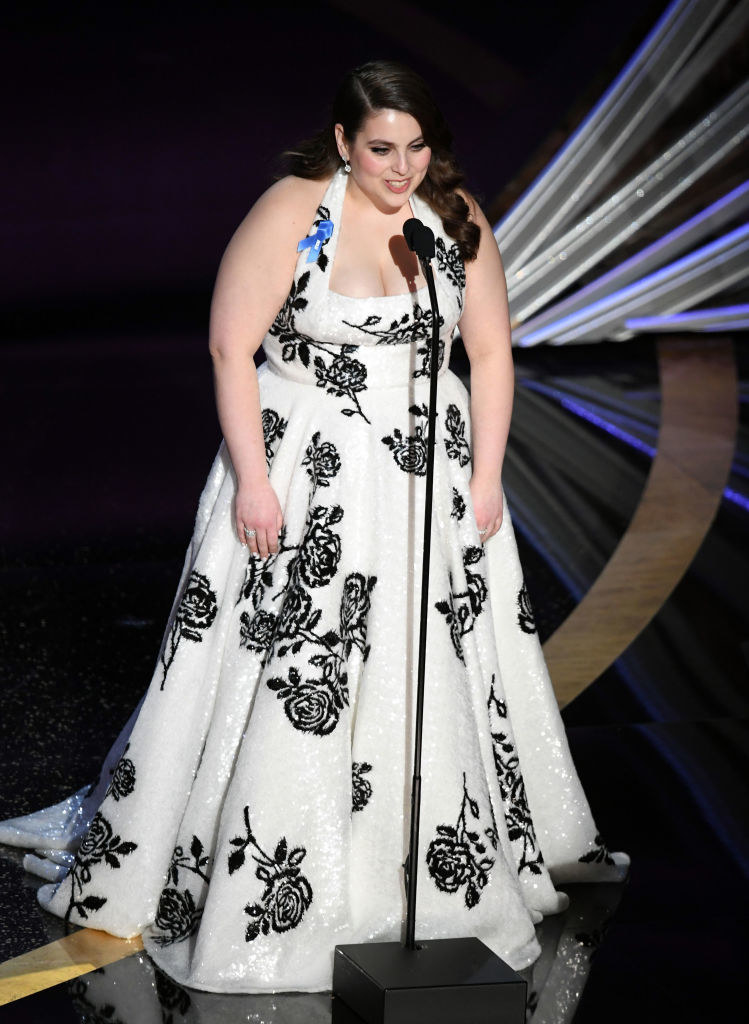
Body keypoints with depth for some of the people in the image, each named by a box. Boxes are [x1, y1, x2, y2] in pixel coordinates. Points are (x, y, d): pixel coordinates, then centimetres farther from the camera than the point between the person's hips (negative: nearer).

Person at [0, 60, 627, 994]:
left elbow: (489, 351, 5)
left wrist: (486, 478, 0)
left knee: (445, 658, 12)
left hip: (430, 467, 4)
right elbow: (231, 346, -12)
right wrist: (253, 482, -15)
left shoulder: (457, 218, 0)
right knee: (281, 667, 0)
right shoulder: (292, 213, -12)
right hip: (306, 471, -4)